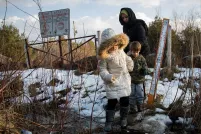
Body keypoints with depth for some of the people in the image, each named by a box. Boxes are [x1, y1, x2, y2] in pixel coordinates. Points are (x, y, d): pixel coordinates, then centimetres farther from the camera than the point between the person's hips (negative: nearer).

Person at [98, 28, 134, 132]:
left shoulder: (120, 51, 4)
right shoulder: (104, 56, -15)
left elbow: (127, 59, 23)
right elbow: (102, 69, -15)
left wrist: (130, 67, 18)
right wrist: (108, 77, -29)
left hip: (124, 79, 6)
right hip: (113, 82, -5)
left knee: (125, 100, 9)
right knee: (112, 102, -3)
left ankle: (124, 119, 29)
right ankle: (109, 121, 13)